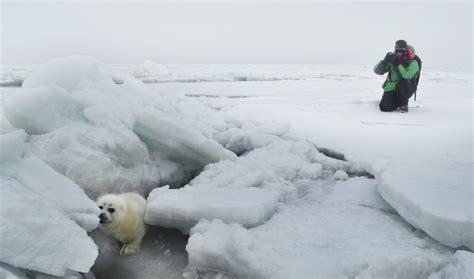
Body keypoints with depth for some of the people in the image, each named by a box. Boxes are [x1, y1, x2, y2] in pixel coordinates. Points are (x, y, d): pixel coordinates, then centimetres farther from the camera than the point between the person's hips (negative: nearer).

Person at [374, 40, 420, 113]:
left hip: (406, 88, -2)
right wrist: (385, 60, -24)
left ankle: (404, 104, -10)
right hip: (391, 88, 3)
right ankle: (397, 102, 19)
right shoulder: (393, 60, -2)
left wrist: (397, 65, -30)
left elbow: (407, 76, -30)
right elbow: (377, 70, -9)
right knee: (384, 108, -19)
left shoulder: (413, 63, -10)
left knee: (402, 83, -39)